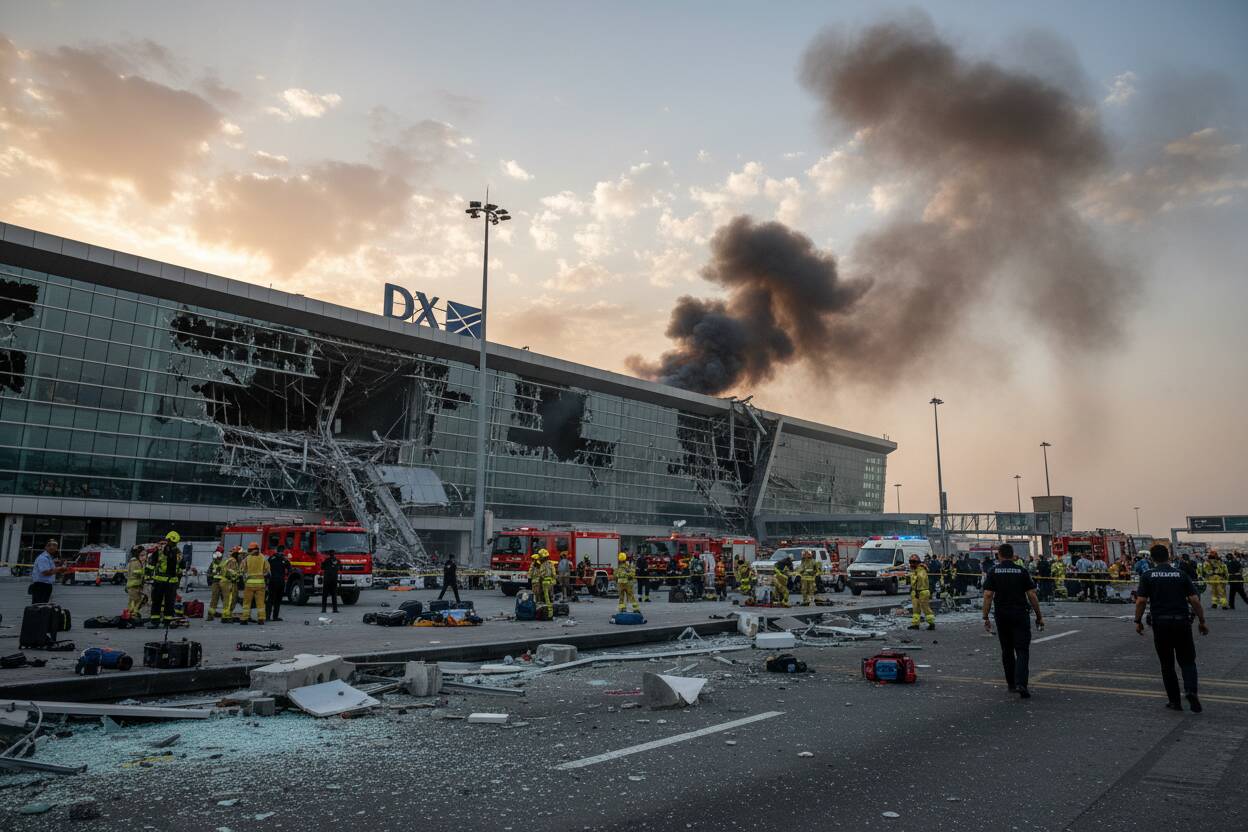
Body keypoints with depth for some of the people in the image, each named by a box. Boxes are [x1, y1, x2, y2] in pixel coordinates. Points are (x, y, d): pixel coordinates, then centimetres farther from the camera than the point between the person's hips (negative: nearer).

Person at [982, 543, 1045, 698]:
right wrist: (1039, 616, 6)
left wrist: (985, 617, -2)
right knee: (1022, 650, -2)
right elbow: (1032, 595, -3)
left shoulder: (993, 572, 0)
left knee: (1007, 650, 14)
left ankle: (1011, 683, 22)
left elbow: (988, 595, -6)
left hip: (1001, 616, 1)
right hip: (1020, 615, -1)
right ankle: (1020, 683, -17)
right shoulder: (1022, 571, 0)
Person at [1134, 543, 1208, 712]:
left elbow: (1141, 601, -6)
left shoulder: (1147, 576, 0)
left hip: (1160, 623, -1)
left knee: (1167, 664, 11)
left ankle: (1174, 701, 15)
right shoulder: (1181, 573, 3)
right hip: (1182, 622, 1)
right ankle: (1191, 690, -13)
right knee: (1187, 660, 11)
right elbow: (1194, 599, -2)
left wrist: (1138, 621, 5)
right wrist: (1202, 621, 8)